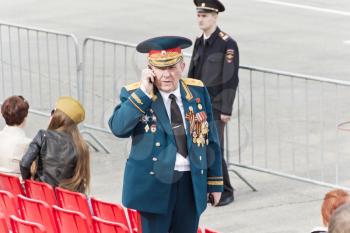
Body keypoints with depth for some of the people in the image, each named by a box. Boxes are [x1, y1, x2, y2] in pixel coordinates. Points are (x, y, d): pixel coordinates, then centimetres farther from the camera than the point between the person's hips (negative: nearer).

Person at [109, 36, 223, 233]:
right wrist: (144, 92, -23)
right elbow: (118, 128, -20)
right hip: (153, 183, -4)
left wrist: (215, 183, 11)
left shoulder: (197, 91, 6)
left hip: (191, 183, 4)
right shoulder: (134, 95, -4)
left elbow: (210, 138, 12)